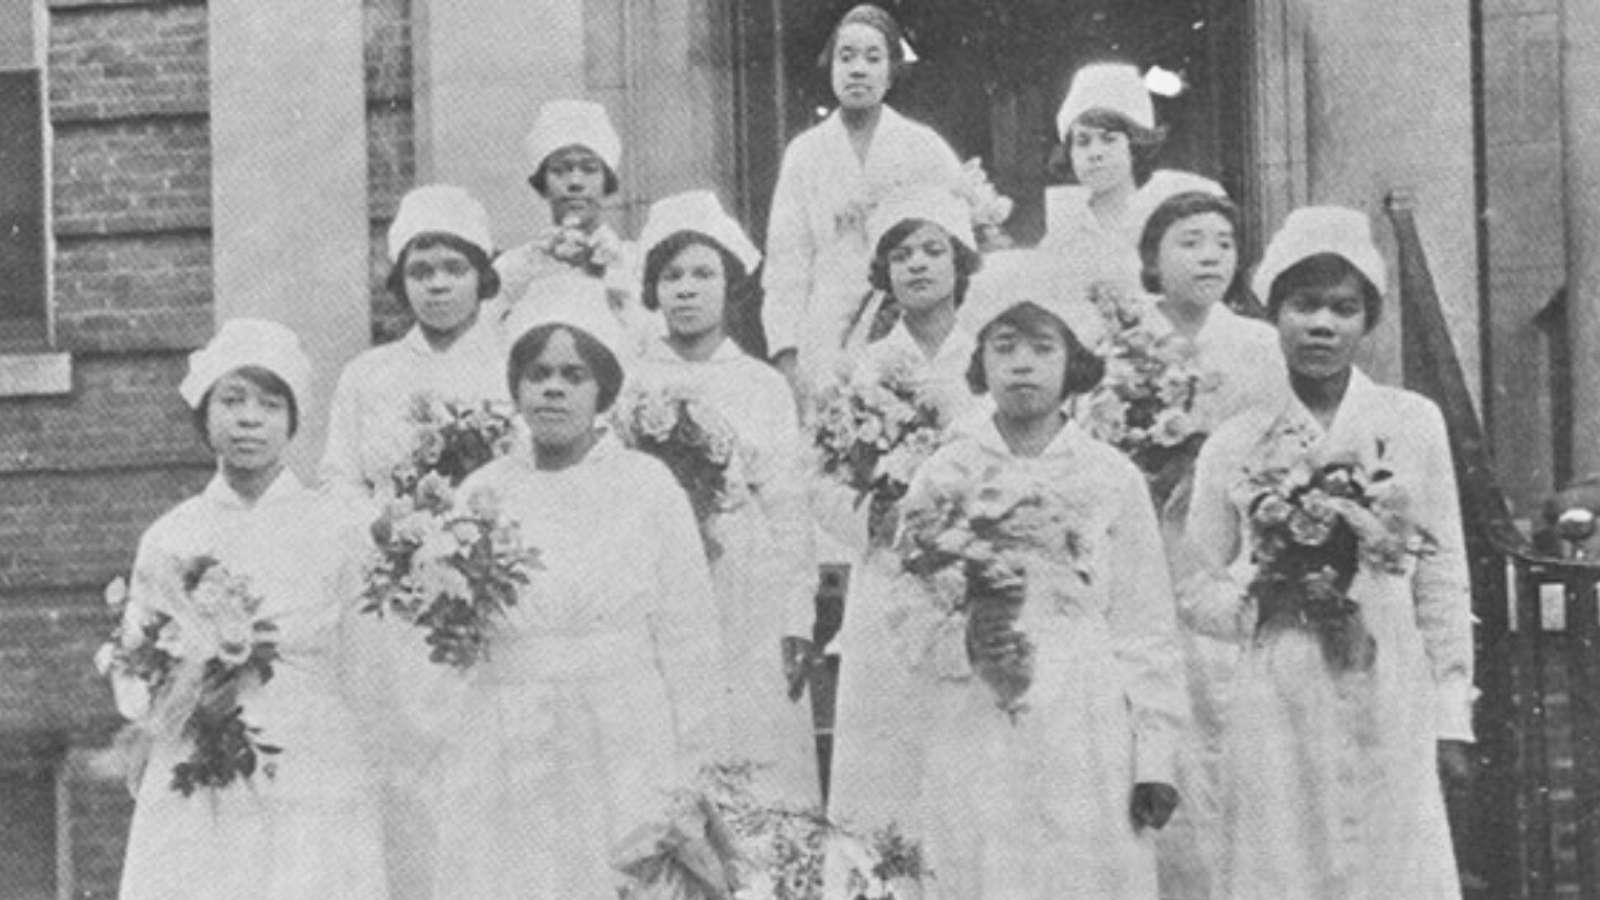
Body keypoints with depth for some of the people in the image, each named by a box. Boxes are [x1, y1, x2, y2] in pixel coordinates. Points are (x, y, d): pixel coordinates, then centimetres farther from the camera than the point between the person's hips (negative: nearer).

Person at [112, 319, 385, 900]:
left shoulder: (334, 533, 1)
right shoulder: (169, 540, 5)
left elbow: (359, 679, 5)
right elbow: (133, 688, 9)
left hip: (313, 802, -1)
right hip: (194, 804, 1)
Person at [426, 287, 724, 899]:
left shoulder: (648, 488, 0)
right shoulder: (482, 493, 7)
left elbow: (688, 642, 1)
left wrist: (693, 782, 0)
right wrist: (447, 782, 6)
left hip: (622, 756, -2)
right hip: (503, 774, 2)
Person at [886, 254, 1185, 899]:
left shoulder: (1113, 478, 5)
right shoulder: (944, 478, 6)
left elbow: (1146, 627, 5)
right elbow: (909, 615, 5)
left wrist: (1155, 755, 0)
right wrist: (963, 644, -16)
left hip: (1091, 745, 0)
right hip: (978, 743, 0)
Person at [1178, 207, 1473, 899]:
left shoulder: (1413, 423, 3)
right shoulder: (1235, 445, 5)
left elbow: (1442, 579, 5)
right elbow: (1195, 594, 9)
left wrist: (1451, 713, 2)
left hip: (1392, 708, 0)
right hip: (1277, 711, 0)